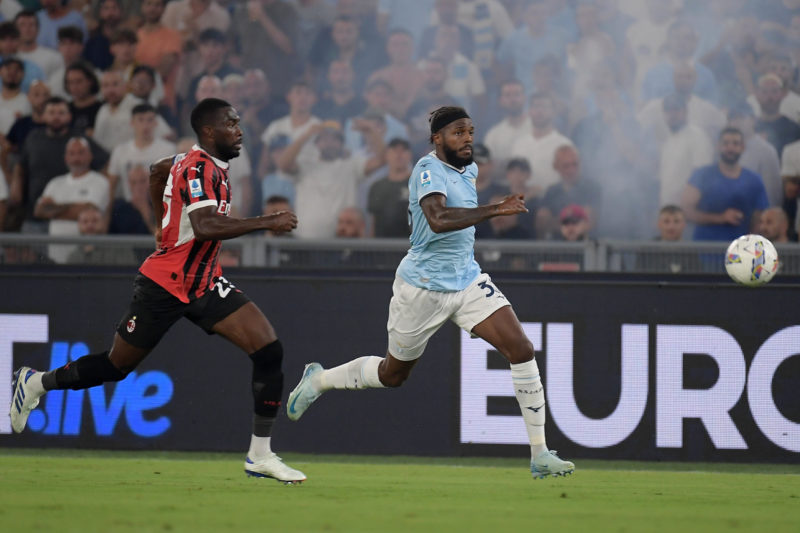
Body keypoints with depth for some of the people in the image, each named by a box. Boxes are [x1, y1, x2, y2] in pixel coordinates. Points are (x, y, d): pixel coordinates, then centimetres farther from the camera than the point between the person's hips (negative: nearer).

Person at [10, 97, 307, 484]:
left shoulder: (205, 164, 7)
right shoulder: (199, 169, -21)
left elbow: (158, 171, 27)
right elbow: (206, 226, -36)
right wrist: (268, 222, -33)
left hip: (204, 285, 8)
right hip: (164, 286, -8)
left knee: (269, 350, -9)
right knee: (116, 367, 7)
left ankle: (260, 455, -7)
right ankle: (36, 382, 32)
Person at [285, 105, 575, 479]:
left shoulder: (468, 169, 7)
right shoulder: (430, 170, -19)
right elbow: (438, 220, -39)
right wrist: (494, 210, -44)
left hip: (467, 280, 6)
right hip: (423, 288, -6)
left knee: (522, 350, -12)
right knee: (392, 374, 12)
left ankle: (540, 455, -10)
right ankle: (319, 380, 41)